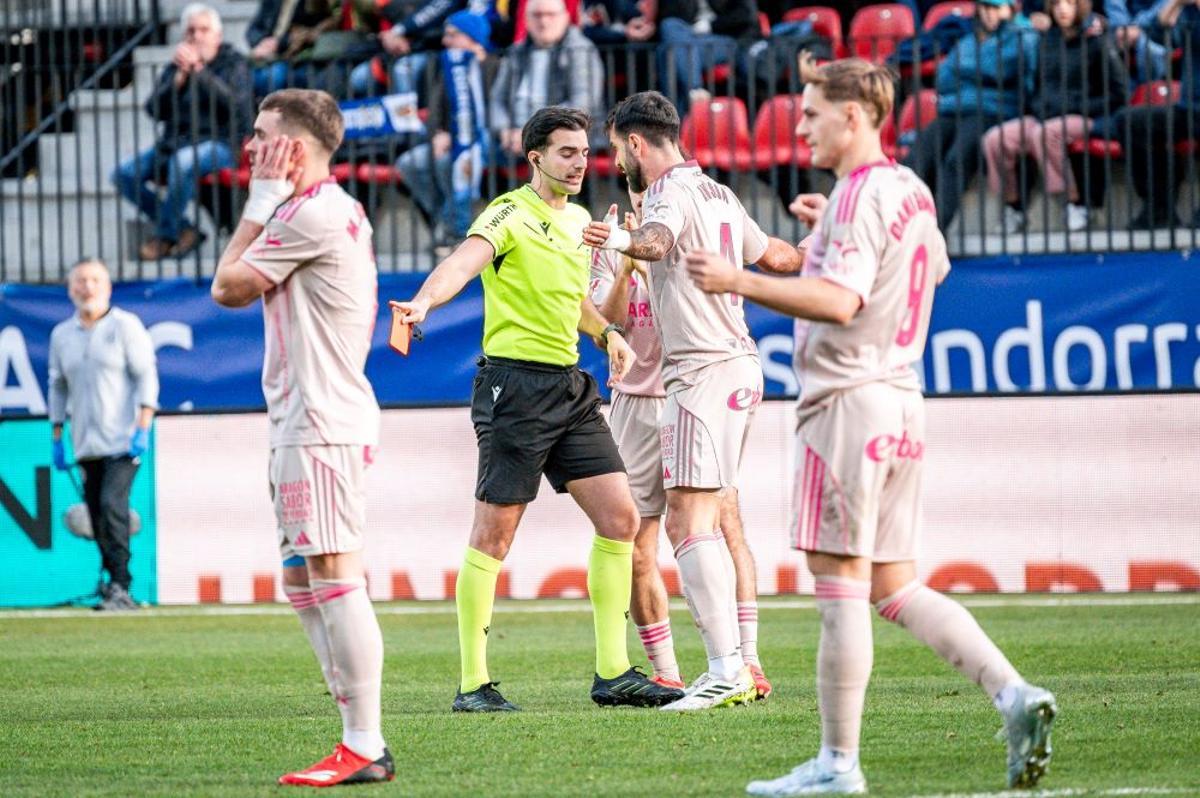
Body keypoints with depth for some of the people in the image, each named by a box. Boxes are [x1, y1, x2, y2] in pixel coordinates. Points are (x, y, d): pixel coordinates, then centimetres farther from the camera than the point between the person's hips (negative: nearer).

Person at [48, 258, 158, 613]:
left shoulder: (125, 326, 0)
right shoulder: (61, 334, 13)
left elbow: (146, 377, -3)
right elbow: (58, 387, 20)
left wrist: (143, 429, -12)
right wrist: (56, 437, 15)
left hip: (122, 440, -5)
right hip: (86, 446, 5)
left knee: (112, 503, -19)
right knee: (97, 515, 4)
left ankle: (120, 587, -19)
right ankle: (113, 582, 12)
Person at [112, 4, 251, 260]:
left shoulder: (235, 63, 4)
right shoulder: (176, 67, 15)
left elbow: (235, 104, -15)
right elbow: (155, 110, 4)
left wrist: (199, 71, -17)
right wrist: (180, 77, -9)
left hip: (219, 141, -6)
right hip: (175, 141, 6)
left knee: (183, 162, -39)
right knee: (125, 174, -17)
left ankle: (165, 235, -22)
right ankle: (183, 230, -10)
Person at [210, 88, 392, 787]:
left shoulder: (315, 214, -14)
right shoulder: (334, 211, 20)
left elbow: (227, 286, -7)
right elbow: (239, 289, 21)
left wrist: (261, 200, -1)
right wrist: (267, 202, 16)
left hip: (322, 422, -11)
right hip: (306, 422, 11)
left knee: (335, 578, -11)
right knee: (303, 582, 12)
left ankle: (365, 748, -12)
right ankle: (362, 738, 14)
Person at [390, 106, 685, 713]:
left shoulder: (577, 219, 16)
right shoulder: (511, 214, -10)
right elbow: (465, 260, -29)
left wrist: (605, 332, 18)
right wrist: (425, 301, -48)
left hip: (571, 387, 8)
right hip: (515, 383, -8)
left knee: (620, 519, 4)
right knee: (494, 533, -5)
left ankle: (612, 674, 10)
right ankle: (473, 684, 1)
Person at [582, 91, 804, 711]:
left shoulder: (671, 191, -10)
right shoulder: (717, 194, 19)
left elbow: (656, 241, -34)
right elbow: (774, 255, 34)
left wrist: (622, 240, -56)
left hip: (704, 374, -10)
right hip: (738, 364, 10)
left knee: (690, 523, -15)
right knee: (695, 524, 14)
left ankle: (727, 671, -22)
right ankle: (738, 667, 14)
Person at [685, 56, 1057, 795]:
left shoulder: (861, 194, -13)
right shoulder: (911, 190, 15)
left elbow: (840, 300, -24)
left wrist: (738, 281, -25)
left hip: (849, 401, -9)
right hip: (902, 402, 9)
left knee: (841, 581, -5)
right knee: (894, 587, 12)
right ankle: (1013, 693, -2)